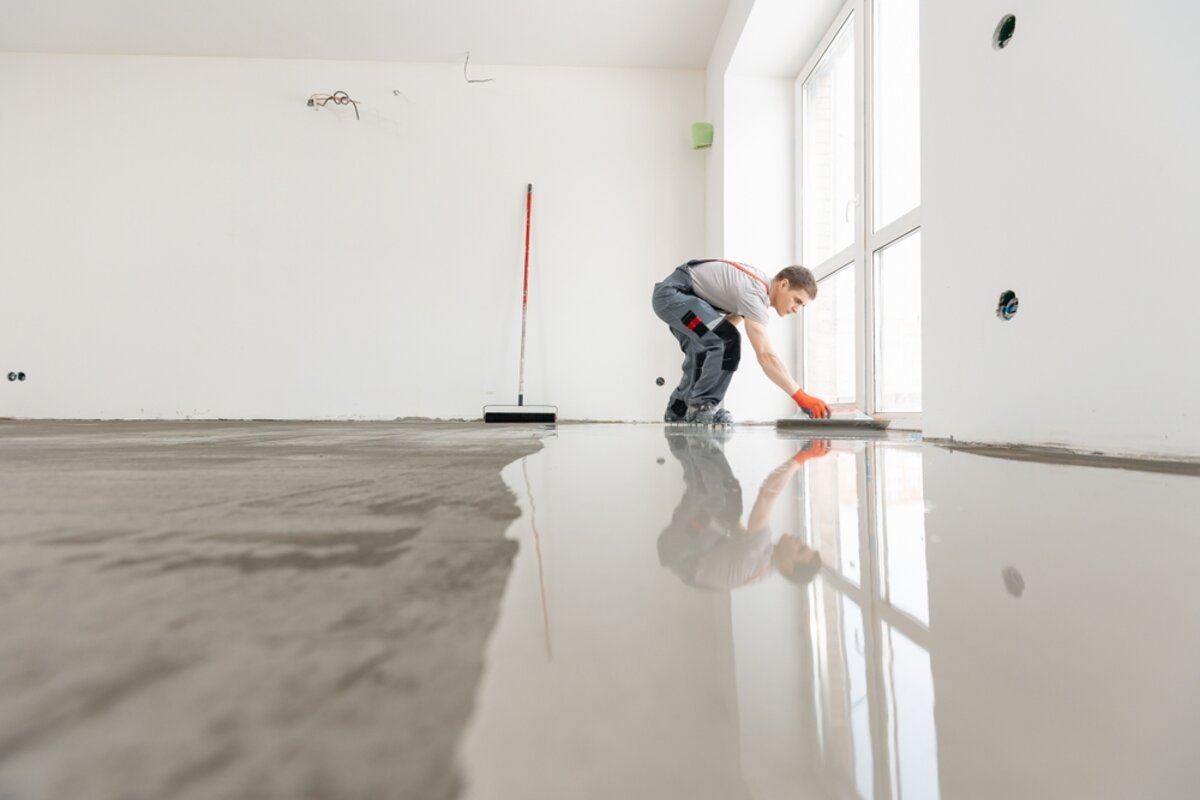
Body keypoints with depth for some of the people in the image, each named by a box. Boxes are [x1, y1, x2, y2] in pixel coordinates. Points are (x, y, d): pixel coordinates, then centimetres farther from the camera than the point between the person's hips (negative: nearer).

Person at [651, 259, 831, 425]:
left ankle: (678, 410, 25)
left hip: (676, 295, 11)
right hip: (672, 293, -11)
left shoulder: (761, 285, 7)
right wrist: (801, 397, -36)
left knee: (702, 352, 15)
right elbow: (765, 355, -33)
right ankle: (702, 406, -12)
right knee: (727, 339, -23)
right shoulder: (754, 294, -24)